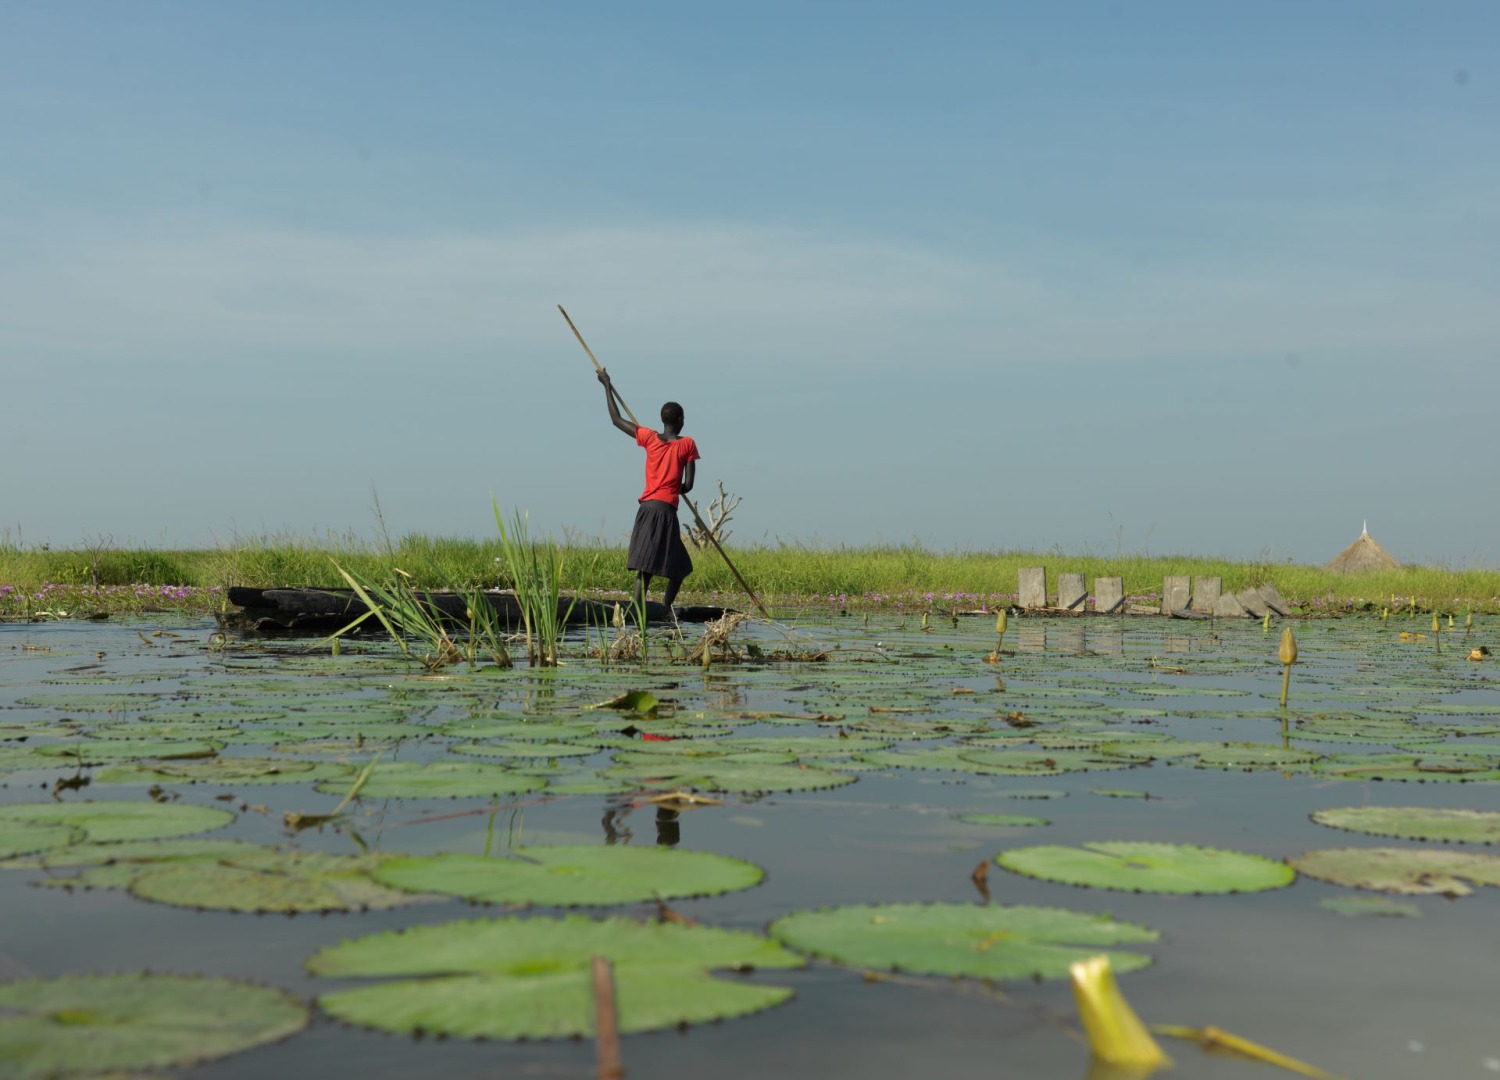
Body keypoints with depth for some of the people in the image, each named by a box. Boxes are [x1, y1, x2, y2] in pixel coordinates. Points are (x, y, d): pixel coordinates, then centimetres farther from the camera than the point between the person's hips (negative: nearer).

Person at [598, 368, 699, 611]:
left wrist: (607, 385, 29)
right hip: (667, 510, -4)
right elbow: (688, 485, -2)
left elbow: (616, 419, 19)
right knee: (679, 568, 7)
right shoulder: (687, 444, 1)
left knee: (644, 568, 0)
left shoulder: (649, 438, 9)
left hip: (646, 507, 4)